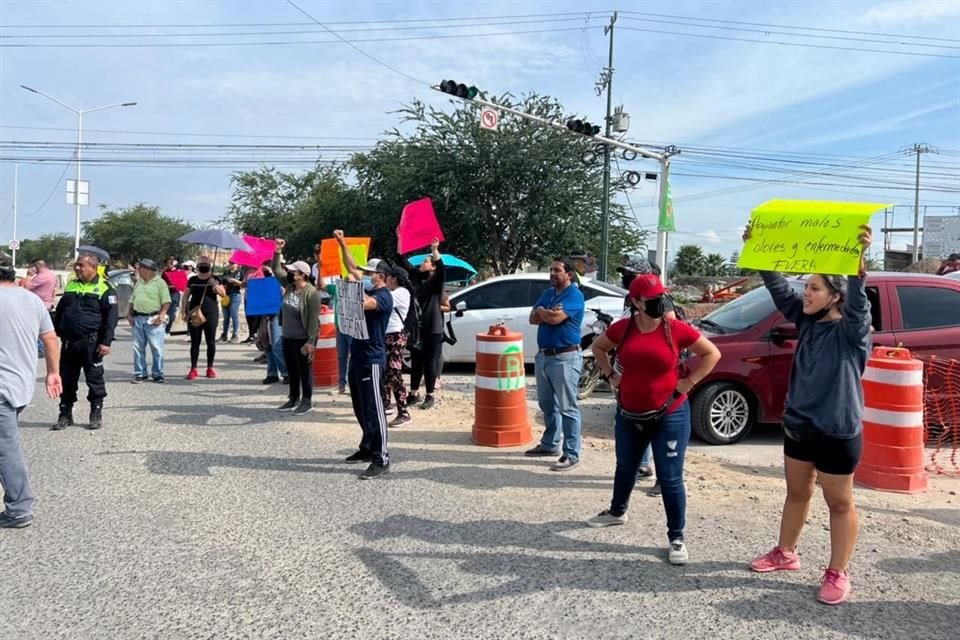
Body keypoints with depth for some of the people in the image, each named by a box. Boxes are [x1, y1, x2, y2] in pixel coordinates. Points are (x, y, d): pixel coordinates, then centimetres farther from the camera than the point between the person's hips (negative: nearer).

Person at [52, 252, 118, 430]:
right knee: (67, 379, 11)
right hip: (69, 342, 6)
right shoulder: (71, 285, 13)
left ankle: (96, 414, 14)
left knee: (95, 380, 3)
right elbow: (59, 311, 21)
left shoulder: (105, 288, -6)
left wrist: (106, 342, -16)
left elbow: (111, 317, -11)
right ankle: (65, 414, 22)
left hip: (91, 343, -6)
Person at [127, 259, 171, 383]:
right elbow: (132, 300, 23)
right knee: (138, 348, 7)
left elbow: (166, 302, -8)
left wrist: (161, 315, -17)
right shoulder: (138, 283, 17)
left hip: (153, 319, -6)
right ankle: (140, 373, 15)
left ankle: (158, 374, 4)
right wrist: (130, 314, 12)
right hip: (138, 318, 6)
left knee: (157, 348, -3)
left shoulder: (160, 283, -3)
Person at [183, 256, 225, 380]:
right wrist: (184, 311, 5)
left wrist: (215, 284, -17)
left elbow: (223, 294, -3)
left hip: (211, 313, -1)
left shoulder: (214, 279, 5)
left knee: (211, 341, 4)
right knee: (195, 342, 1)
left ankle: (210, 368, 14)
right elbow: (186, 296, 11)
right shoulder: (192, 280, 9)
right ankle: (193, 369, 4)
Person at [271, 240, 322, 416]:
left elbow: (313, 319, -20)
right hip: (287, 337, 8)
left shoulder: (311, 293, -18)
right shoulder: (289, 285, 4)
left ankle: (307, 401, 12)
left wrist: (311, 341, -23)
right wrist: (278, 252, -1)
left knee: (305, 370, 3)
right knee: (291, 370, 16)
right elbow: (276, 270, 12)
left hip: (302, 339, -8)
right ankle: (294, 398, 28)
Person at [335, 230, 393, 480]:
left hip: (372, 360, -10)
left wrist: (359, 286, -18)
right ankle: (367, 448, 28)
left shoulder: (384, 296, -14)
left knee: (374, 410, -10)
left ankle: (382, 460, -9)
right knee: (361, 409, 16)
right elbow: (351, 267, 20)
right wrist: (342, 243, 13)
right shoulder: (367, 289, 12)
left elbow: (364, 303, -34)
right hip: (357, 357, 10)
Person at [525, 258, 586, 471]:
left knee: (567, 408, -6)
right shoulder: (548, 293, 15)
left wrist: (541, 310, -2)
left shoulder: (574, 294, -11)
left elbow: (555, 318, -23)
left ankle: (572, 454, -2)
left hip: (565, 357, -9)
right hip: (544, 356, 9)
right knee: (547, 404, 18)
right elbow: (534, 318, 7)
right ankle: (549, 444, 31)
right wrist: (548, 313, -13)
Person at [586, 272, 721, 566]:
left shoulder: (676, 329, -12)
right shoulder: (622, 328, -5)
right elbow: (598, 347, 15)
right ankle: (617, 511, 47)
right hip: (629, 415, 4)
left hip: (670, 416, -3)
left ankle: (676, 538, 11)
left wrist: (688, 382, -8)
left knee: (670, 479, 0)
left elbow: (712, 354, -3)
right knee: (625, 467, 23)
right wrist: (611, 375, 5)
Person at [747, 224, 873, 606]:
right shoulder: (806, 321, 2)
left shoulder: (851, 330, -15)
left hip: (837, 432, -7)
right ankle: (785, 554, 37)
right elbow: (778, 287, -2)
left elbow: (858, 301, -35)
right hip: (798, 425, 7)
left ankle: (838, 574, 19)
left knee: (840, 503, 8)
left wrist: (859, 259, -52)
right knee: (796, 493, 21)